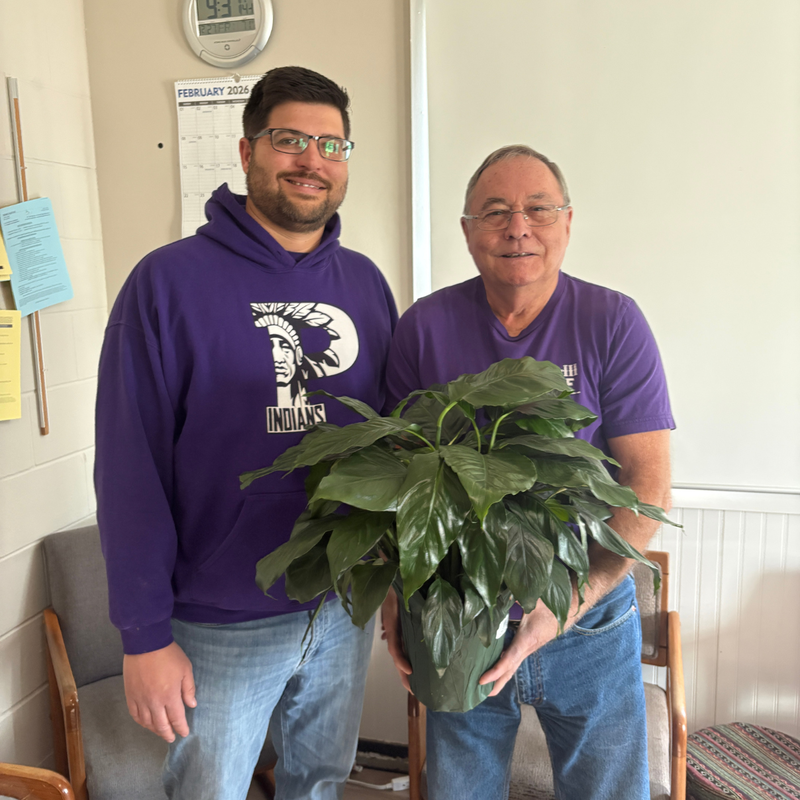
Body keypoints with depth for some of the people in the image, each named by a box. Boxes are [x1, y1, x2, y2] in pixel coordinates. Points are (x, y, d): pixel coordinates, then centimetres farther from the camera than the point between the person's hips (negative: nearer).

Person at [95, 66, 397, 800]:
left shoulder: (365, 282, 0)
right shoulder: (171, 281, -14)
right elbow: (130, 471, -14)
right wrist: (145, 634, -12)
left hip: (345, 604, 4)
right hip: (222, 625, -4)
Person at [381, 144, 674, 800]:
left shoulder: (613, 323, -8)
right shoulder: (425, 326, -5)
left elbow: (649, 482, -12)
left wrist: (571, 600, -22)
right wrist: (396, 593, -13)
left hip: (590, 623, 0)